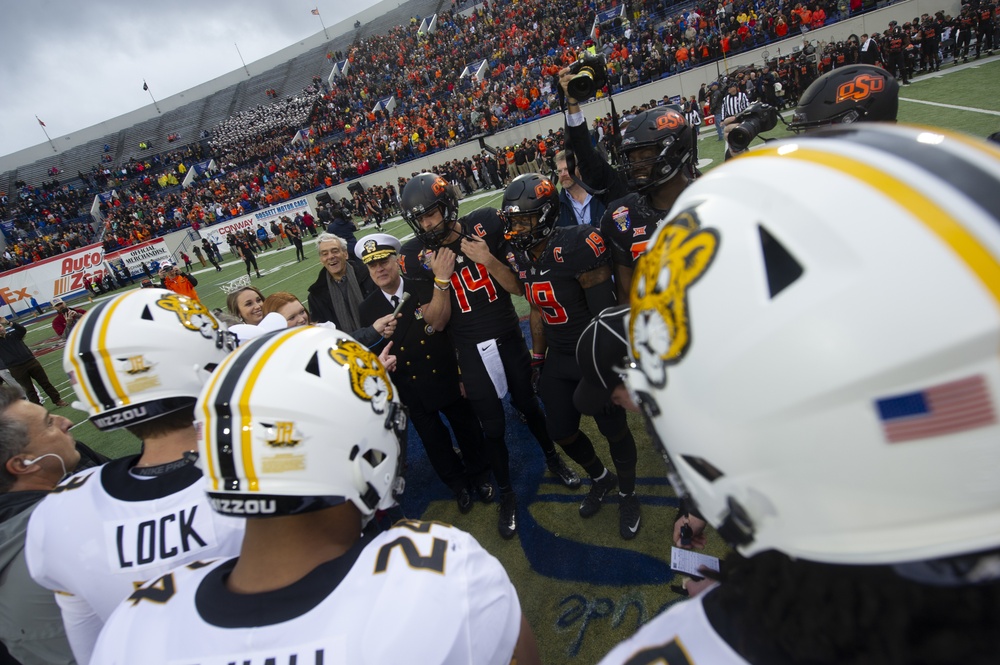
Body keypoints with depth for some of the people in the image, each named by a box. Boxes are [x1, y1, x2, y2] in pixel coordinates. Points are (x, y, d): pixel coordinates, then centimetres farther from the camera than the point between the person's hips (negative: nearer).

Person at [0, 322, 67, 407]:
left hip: (31, 362, 1)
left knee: (45, 382, 6)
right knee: (29, 389, 4)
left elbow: (23, 330, -10)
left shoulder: (13, 334, 7)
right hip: (17, 369, -1)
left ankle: (57, 400, 14)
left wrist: (11, 323, -21)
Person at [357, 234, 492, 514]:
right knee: (434, 441, 18)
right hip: (412, 392, 2)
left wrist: (463, 374, -5)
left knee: (468, 431, 17)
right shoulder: (367, 310, -5)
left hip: (447, 379, -1)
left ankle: (479, 474, 47)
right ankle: (458, 484, 44)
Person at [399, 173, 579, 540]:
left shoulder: (485, 225, -11)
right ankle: (506, 493, 32)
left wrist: (487, 258, -26)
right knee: (493, 427, 8)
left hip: (509, 339, 1)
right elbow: (435, 323, -11)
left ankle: (553, 458, 47)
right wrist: (441, 279, -26)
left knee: (528, 405, 18)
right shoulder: (417, 255, -12)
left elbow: (516, 285, -10)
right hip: (472, 352, 0)